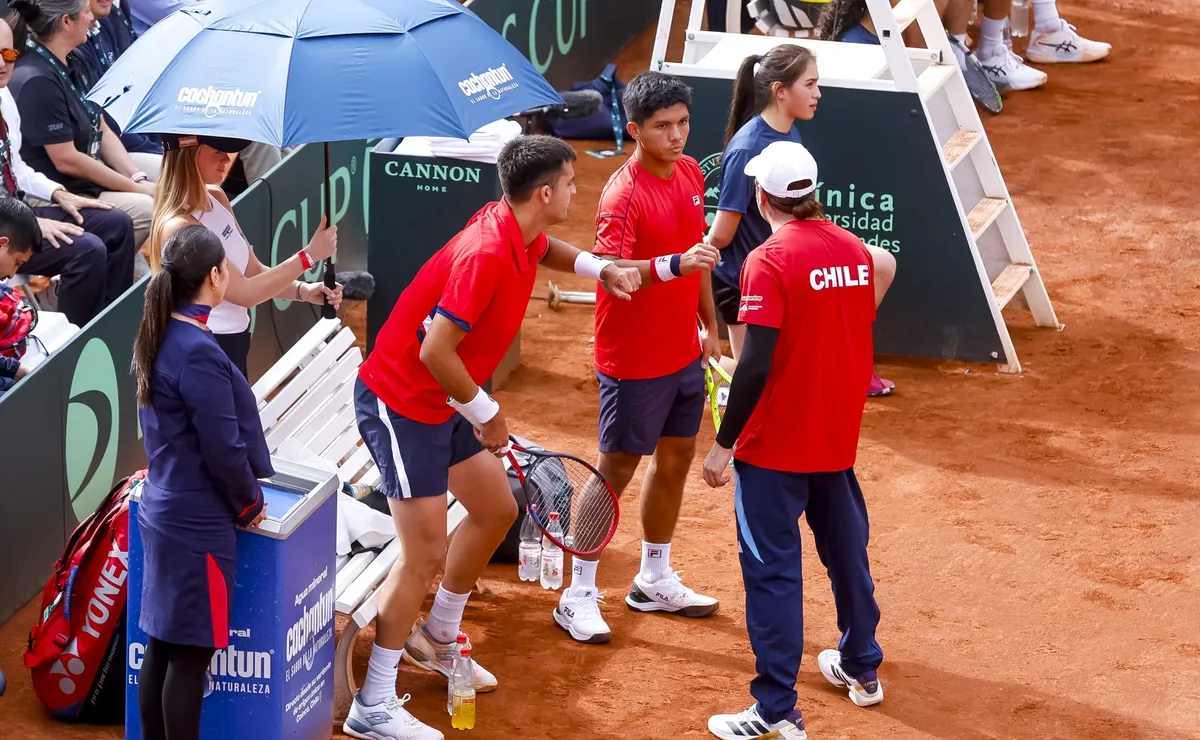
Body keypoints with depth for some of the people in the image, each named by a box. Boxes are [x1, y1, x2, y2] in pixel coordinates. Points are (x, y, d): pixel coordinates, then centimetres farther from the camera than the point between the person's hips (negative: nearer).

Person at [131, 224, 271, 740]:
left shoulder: (158, 339, 6)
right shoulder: (199, 354, -22)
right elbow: (223, 450, -20)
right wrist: (249, 505, -3)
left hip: (161, 509, 9)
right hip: (198, 524, -9)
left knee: (162, 642, 15)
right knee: (192, 652, 0)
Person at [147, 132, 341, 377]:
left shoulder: (216, 198, 2)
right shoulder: (179, 227, -25)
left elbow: (252, 270, 7)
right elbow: (244, 293, -22)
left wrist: (303, 290, -9)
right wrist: (309, 255, -19)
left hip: (234, 344, 9)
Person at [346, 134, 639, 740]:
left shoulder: (519, 232, -2)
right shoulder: (485, 255, -30)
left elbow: (545, 250, 26)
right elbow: (435, 352, -30)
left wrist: (600, 269, 8)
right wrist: (486, 413, -16)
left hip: (443, 402, 10)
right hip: (399, 404, -10)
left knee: (497, 510, 20)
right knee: (425, 554, -10)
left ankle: (436, 640, 40)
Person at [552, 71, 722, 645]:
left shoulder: (690, 173, 4)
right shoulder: (624, 194, -22)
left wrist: (709, 324, 20)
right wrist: (672, 265, -50)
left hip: (683, 353, 8)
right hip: (633, 358, -8)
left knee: (676, 459, 17)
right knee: (616, 470, 0)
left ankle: (655, 581, 33)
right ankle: (579, 595, 10)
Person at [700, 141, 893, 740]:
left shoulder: (770, 262, -19)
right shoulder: (856, 251, 1)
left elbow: (755, 365, -23)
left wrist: (723, 443, -16)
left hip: (775, 446, -7)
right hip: (839, 438, 7)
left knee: (772, 571, -1)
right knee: (846, 550, 23)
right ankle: (861, 667, 40)